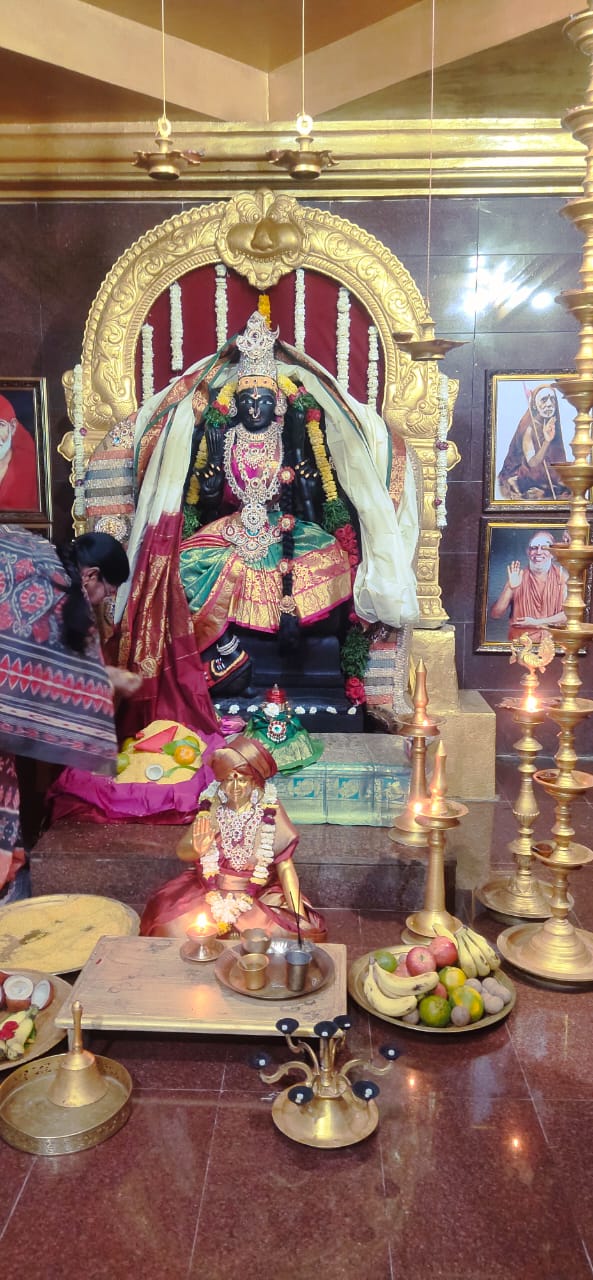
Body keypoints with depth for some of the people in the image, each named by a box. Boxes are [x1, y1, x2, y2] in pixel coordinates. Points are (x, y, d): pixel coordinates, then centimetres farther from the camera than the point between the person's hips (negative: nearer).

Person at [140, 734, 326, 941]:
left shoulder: (269, 810, -12)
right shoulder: (211, 807, -7)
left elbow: (285, 866, -10)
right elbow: (182, 851, -2)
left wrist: (299, 916, -20)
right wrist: (197, 849, -26)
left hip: (260, 896, -2)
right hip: (211, 892, 2)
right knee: (170, 927, -17)